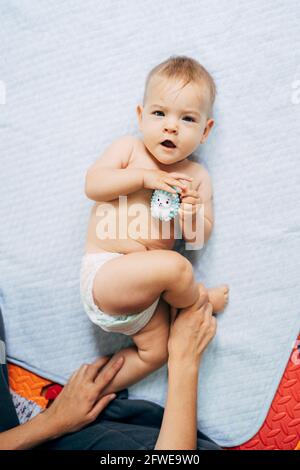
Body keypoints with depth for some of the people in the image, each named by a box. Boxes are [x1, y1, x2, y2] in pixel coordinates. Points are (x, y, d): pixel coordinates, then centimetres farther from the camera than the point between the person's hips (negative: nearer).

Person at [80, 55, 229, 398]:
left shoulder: (197, 177, 8)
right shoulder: (128, 148, 1)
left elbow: (202, 235, 6)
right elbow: (92, 184, -10)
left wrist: (192, 220, -18)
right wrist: (144, 177, -18)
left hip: (144, 287, 5)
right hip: (104, 274, -5)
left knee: (156, 352, 8)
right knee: (174, 266, -29)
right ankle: (200, 298, 3)